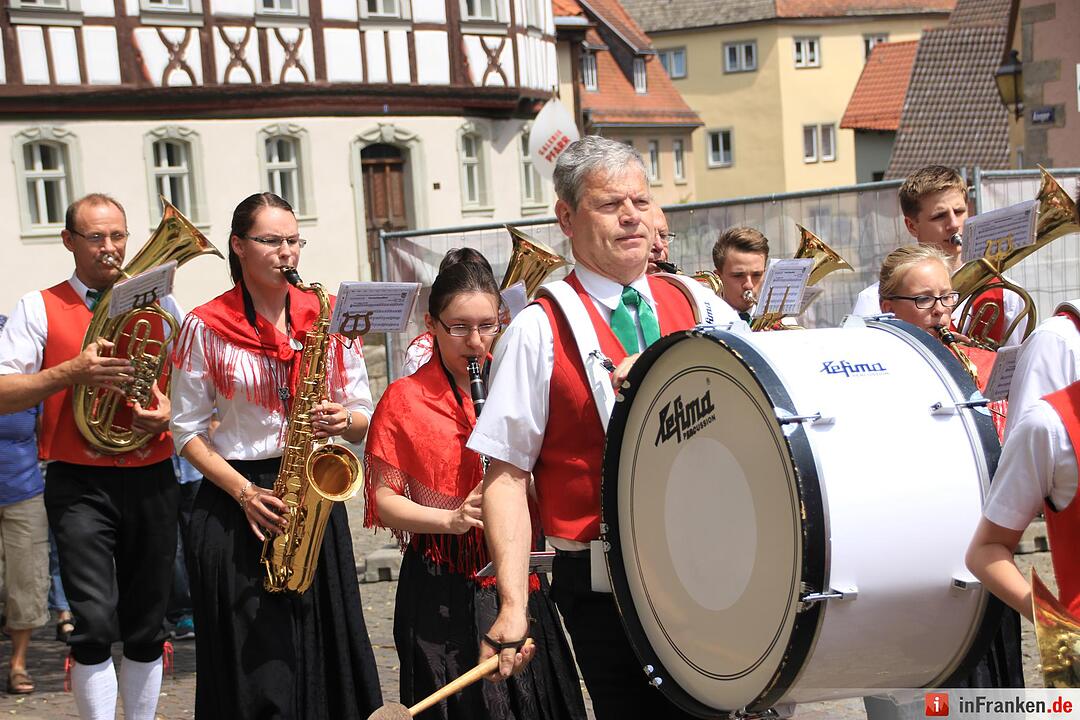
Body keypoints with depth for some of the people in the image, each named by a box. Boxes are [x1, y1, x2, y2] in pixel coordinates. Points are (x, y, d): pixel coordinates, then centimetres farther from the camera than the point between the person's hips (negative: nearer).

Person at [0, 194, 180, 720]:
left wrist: (171, 411, -9)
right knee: (96, 623, -14)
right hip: (80, 484, -3)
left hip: (151, 482, 3)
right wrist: (70, 372, -19)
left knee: (147, 627, 10)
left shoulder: (159, 305, 11)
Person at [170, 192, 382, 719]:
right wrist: (244, 492, -13)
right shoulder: (206, 327, -1)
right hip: (234, 507, -3)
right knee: (254, 670, -2)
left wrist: (344, 420, -14)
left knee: (323, 653, 4)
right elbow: (187, 430, 0)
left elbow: (365, 418, 9)